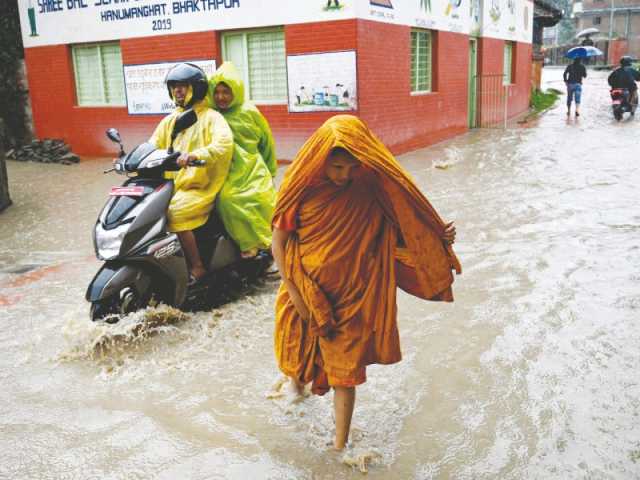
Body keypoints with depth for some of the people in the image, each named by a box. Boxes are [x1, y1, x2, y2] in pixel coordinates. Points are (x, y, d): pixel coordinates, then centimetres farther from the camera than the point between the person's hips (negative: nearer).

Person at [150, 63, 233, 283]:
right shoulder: (169, 120, 19)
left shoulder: (211, 117, -4)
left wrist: (196, 155, -39)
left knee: (174, 213, -29)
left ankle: (197, 268, -14)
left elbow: (224, 143, -23)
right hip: (172, 186, 7)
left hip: (200, 188, -7)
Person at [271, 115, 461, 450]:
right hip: (305, 290, 1)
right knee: (298, 353, 24)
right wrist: (294, 293, -10)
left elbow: (399, 227, -1)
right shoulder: (302, 186, -16)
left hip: (351, 296, -1)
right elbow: (279, 241, -9)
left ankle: (340, 446, 20)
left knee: (345, 372, 5)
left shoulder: (371, 187, -13)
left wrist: (437, 237, -17)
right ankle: (296, 381, 60)